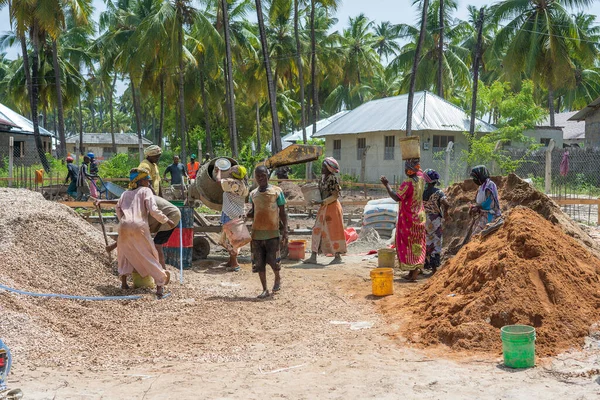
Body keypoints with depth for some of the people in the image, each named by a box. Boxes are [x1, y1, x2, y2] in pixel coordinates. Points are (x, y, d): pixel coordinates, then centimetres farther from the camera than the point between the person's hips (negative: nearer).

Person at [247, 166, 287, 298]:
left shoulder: (276, 191, -1)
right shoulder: (253, 194, 11)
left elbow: (282, 212, 1)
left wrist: (285, 229, -7)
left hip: (272, 232, -4)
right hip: (257, 232, 4)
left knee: (273, 260, -4)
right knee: (259, 262, 3)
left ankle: (277, 279, 28)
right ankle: (265, 290, 14)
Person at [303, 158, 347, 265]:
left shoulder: (333, 179, -15)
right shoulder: (323, 178, 10)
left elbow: (335, 196, -18)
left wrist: (322, 202, -22)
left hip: (332, 208, -9)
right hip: (324, 208, 9)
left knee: (333, 232, -1)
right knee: (317, 230, 5)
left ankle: (338, 257, 11)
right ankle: (313, 257, 7)